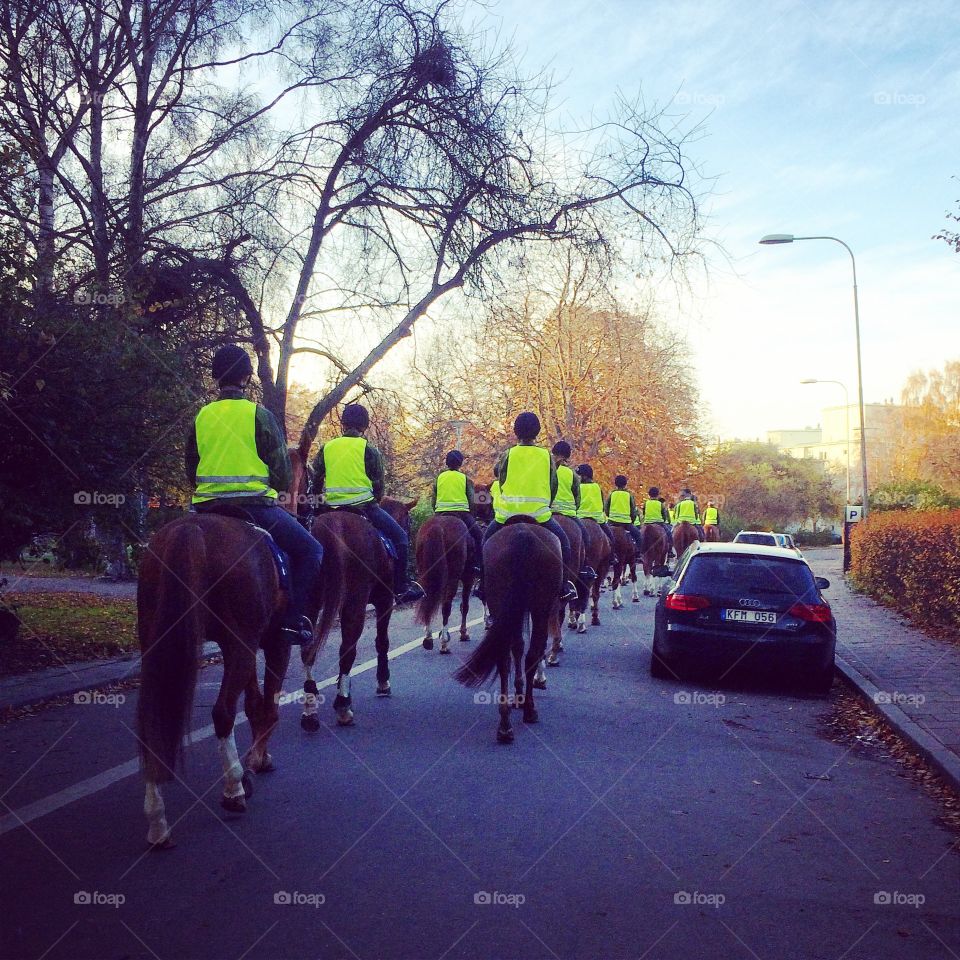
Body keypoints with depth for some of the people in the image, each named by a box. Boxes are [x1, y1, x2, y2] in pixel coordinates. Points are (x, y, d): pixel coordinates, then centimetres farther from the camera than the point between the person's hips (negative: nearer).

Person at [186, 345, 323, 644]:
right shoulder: (259, 415, -5)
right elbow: (283, 475, -3)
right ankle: (294, 618, -8)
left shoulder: (201, 417, 8)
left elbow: (191, 472, 15)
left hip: (205, 505, 5)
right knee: (311, 550, 3)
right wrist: (281, 485, 18)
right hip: (254, 505, -5)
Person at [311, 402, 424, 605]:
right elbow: (378, 485, -1)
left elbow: (316, 484, 9)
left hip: (333, 508, 5)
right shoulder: (369, 450, -3)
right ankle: (401, 587, 2)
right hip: (364, 506, -4)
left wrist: (325, 497, 25)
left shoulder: (326, 448, 7)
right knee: (399, 537, 6)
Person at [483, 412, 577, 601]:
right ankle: (564, 586, 10)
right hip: (539, 514, 0)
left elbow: (501, 482, 9)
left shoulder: (508, 455, -1)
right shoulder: (546, 455, 2)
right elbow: (553, 486, 8)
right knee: (562, 542, 17)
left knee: (487, 539, 23)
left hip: (508, 513, 1)